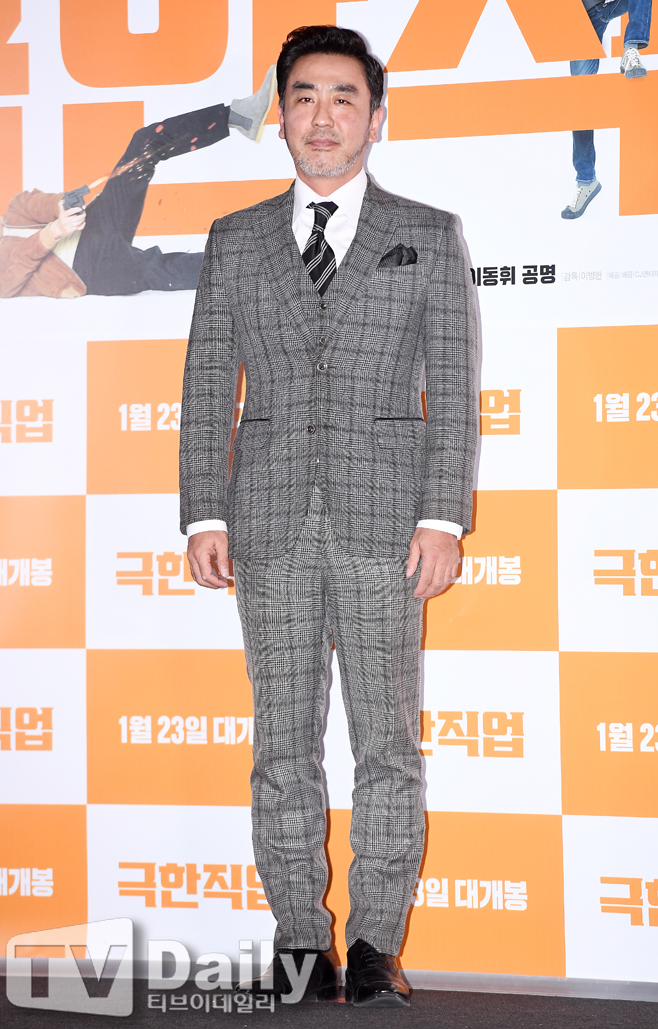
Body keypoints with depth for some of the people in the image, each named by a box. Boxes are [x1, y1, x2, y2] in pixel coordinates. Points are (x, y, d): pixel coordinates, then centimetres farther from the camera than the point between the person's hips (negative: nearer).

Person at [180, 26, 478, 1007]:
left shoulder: (430, 237, 8)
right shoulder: (235, 241, 13)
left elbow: (454, 389, 3)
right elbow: (207, 385, 10)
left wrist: (444, 516, -7)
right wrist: (204, 514, 0)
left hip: (384, 519, -1)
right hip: (270, 520, 2)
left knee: (388, 737, -1)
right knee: (283, 741, 4)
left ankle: (376, 943, 9)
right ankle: (301, 939, 13)